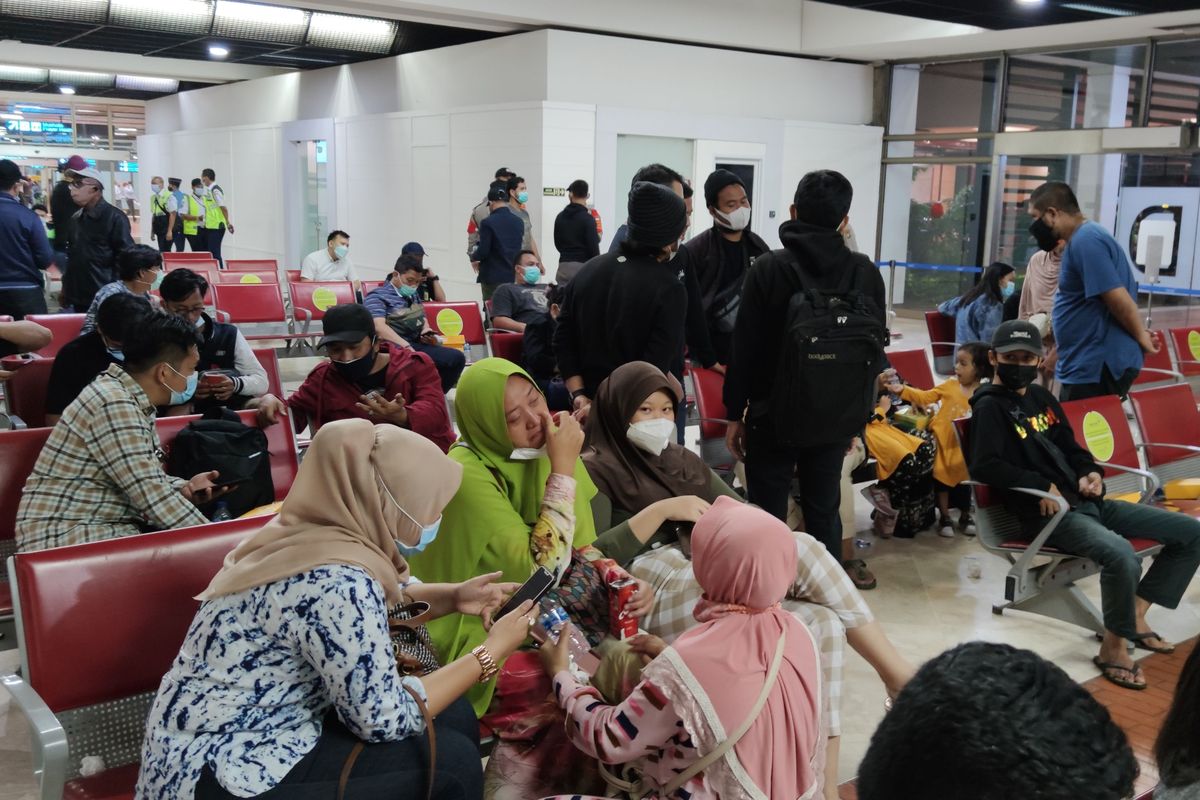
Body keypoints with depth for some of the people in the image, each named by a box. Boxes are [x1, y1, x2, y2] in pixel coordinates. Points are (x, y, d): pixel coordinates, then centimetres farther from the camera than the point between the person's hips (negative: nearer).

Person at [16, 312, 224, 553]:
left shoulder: (133, 398, 7)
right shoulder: (113, 405, -22)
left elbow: (144, 480, 14)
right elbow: (154, 497, -24)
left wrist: (184, 487, -4)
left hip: (107, 527, 9)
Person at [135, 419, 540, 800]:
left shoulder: (316, 533, -1)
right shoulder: (336, 582, -28)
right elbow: (384, 720, -21)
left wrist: (452, 596, 2)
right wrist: (491, 650, -12)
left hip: (241, 734, 9)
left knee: (454, 715, 6)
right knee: (452, 759, -8)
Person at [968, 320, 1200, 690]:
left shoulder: (1040, 397, 18)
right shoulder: (989, 406, -7)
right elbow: (983, 467, -20)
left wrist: (1090, 472, 3)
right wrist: (1042, 486, -16)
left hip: (1086, 502, 9)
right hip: (1046, 513, -9)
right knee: (1121, 555, -35)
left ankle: (1134, 614, 9)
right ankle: (1113, 647, -13)